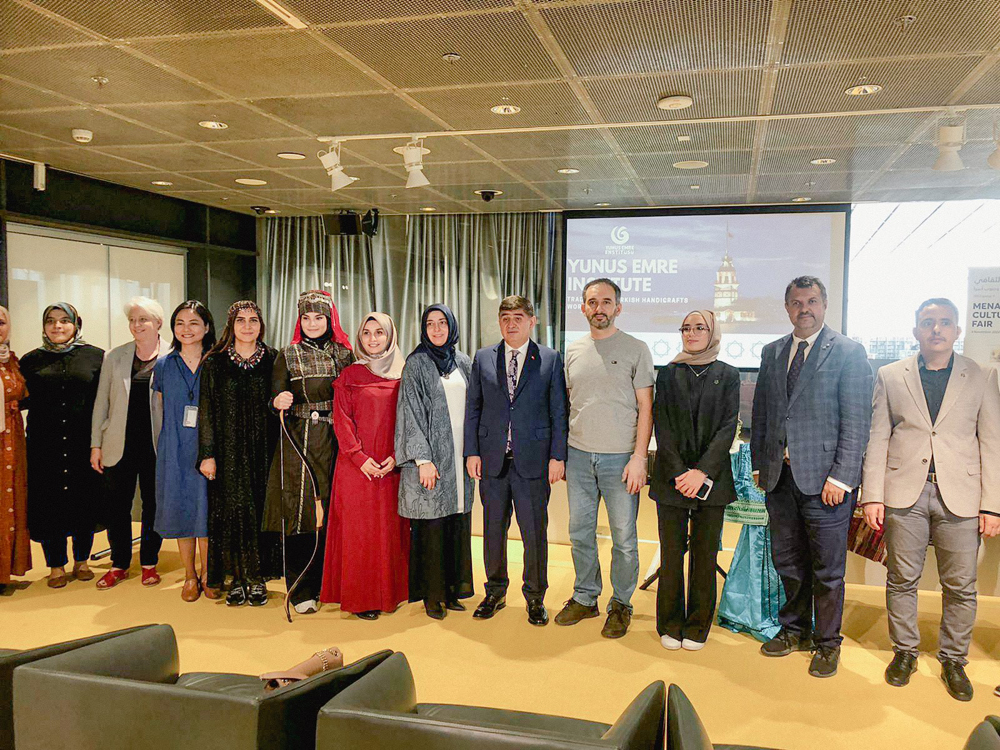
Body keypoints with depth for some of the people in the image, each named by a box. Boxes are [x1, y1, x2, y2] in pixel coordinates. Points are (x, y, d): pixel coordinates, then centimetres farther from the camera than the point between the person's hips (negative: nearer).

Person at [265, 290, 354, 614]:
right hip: (299, 443, -1)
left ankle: (327, 583, 18)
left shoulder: (344, 354, 9)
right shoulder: (287, 355, 6)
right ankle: (301, 590, 6)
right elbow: (275, 399, 2)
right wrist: (279, 402, -21)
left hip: (335, 442, 2)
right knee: (300, 512, -3)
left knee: (331, 511, 4)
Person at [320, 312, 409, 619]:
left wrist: (397, 456, -8)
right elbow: (342, 421, -2)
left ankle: (391, 592, 17)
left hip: (393, 467, 2)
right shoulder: (349, 376, 4)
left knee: (391, 529, 6)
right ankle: (360, 598, 7)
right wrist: (361, 458, -13)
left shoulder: (403, 375, 8)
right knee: (358, 530, -1)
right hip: (356, 467, -2)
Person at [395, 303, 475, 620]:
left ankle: (453, 588, 19)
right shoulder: (416, 363, -2)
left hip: (460, 456, 5)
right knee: (432, 525, -3)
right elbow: (412, 412, -8)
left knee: (458, 521, 7)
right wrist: (423, 459, -15)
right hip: (432, 455, -5)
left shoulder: (464, 363, 12)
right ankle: (432, 596, 8)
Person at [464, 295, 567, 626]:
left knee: (535, 532, 5)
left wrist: (557, 456, -5)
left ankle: (535, 597, 22)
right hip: (492, 460, 2)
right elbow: (473, 408, 8)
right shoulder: (483, 358, 7)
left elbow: (559, 411, 0)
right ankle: (495, 592, 28)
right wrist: (471, 452, 1)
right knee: (493, 529, 11)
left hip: (533, 461, -2)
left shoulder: (550, 359, 2)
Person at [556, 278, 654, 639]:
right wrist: (559, 454, 10)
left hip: (620, 458, -4)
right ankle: (585, 598, 28)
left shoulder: (636, 350, -2)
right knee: (580, 532, 12)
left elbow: (645, 408, -3)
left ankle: (621, 604, 20)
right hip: (578, 456, 4)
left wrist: (639, 457, -11)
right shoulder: (573, 351, 10)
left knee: (624, 537, 3)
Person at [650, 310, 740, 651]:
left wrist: (702, 473, -14)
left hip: (712, 479, 0)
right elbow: (662, 427, 0)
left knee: (705, 555, 5)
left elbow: (728, 427, -4)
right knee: (671, 554, 5)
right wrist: (679, 474, -11)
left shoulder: (728, 375, 5)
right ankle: (670, 625, 18)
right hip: (671, 478, 1)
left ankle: (697, 627, 18)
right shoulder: (668, 374, 7)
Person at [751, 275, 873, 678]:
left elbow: (857, 421, -9)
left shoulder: (849, 352, -5)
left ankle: (827, 643, 23)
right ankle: (794, 629, 34)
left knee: (827, 569, 6)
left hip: (824, 478, -5)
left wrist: (841, 477, -15)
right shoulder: (772, 353, 12)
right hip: (779, 476, 5)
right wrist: (759, 463, 9)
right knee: (787, 561, 15)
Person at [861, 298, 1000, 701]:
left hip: (960, 496, 0)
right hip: (904, 493, 0)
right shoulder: (890, 376, 7)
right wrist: (872, 495, -2)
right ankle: (905, 652, 26)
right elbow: (877, 439, 4)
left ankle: (953, 660, 24)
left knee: (960, 586, 6)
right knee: (902, 580, 8)